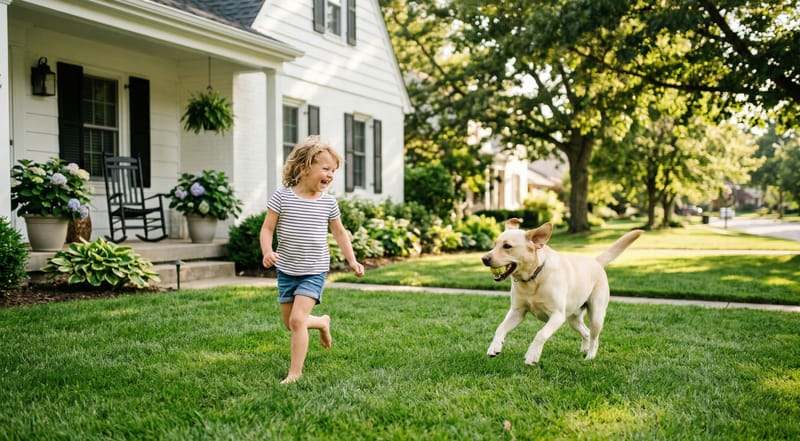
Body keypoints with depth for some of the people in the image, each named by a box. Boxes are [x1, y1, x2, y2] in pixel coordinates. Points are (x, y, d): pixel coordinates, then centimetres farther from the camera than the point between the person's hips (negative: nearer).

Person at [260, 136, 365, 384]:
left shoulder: (328, 203, -2)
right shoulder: (282, 197, -8)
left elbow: (339, 233, 12)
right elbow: (267, 229, -6)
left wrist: (352, 261, 7)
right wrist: (267, 252, -24)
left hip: (314, 272, -1)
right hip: (286, 271, 2)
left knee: (297, 320, -16)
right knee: (290, 324, 14)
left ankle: (295, 372, -4)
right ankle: (322, 322, 44)